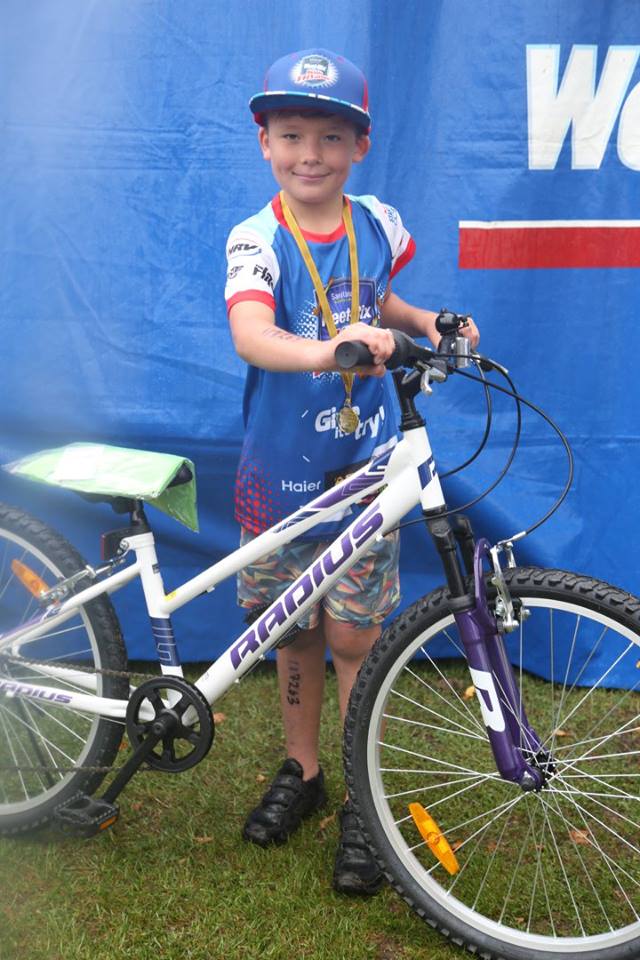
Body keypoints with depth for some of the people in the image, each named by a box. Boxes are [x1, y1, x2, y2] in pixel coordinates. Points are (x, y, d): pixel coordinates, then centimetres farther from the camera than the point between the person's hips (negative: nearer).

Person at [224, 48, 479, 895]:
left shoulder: (376, 226, 0)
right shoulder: (257, 240, -11)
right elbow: (251, 337, -30)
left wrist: (430, 323, 1)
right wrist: (326, 351, -50)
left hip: (363, 464, 1)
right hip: (282, 468, -1)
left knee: (354, 637, 4)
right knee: (295, 631, 14)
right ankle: (301, 770, 35)